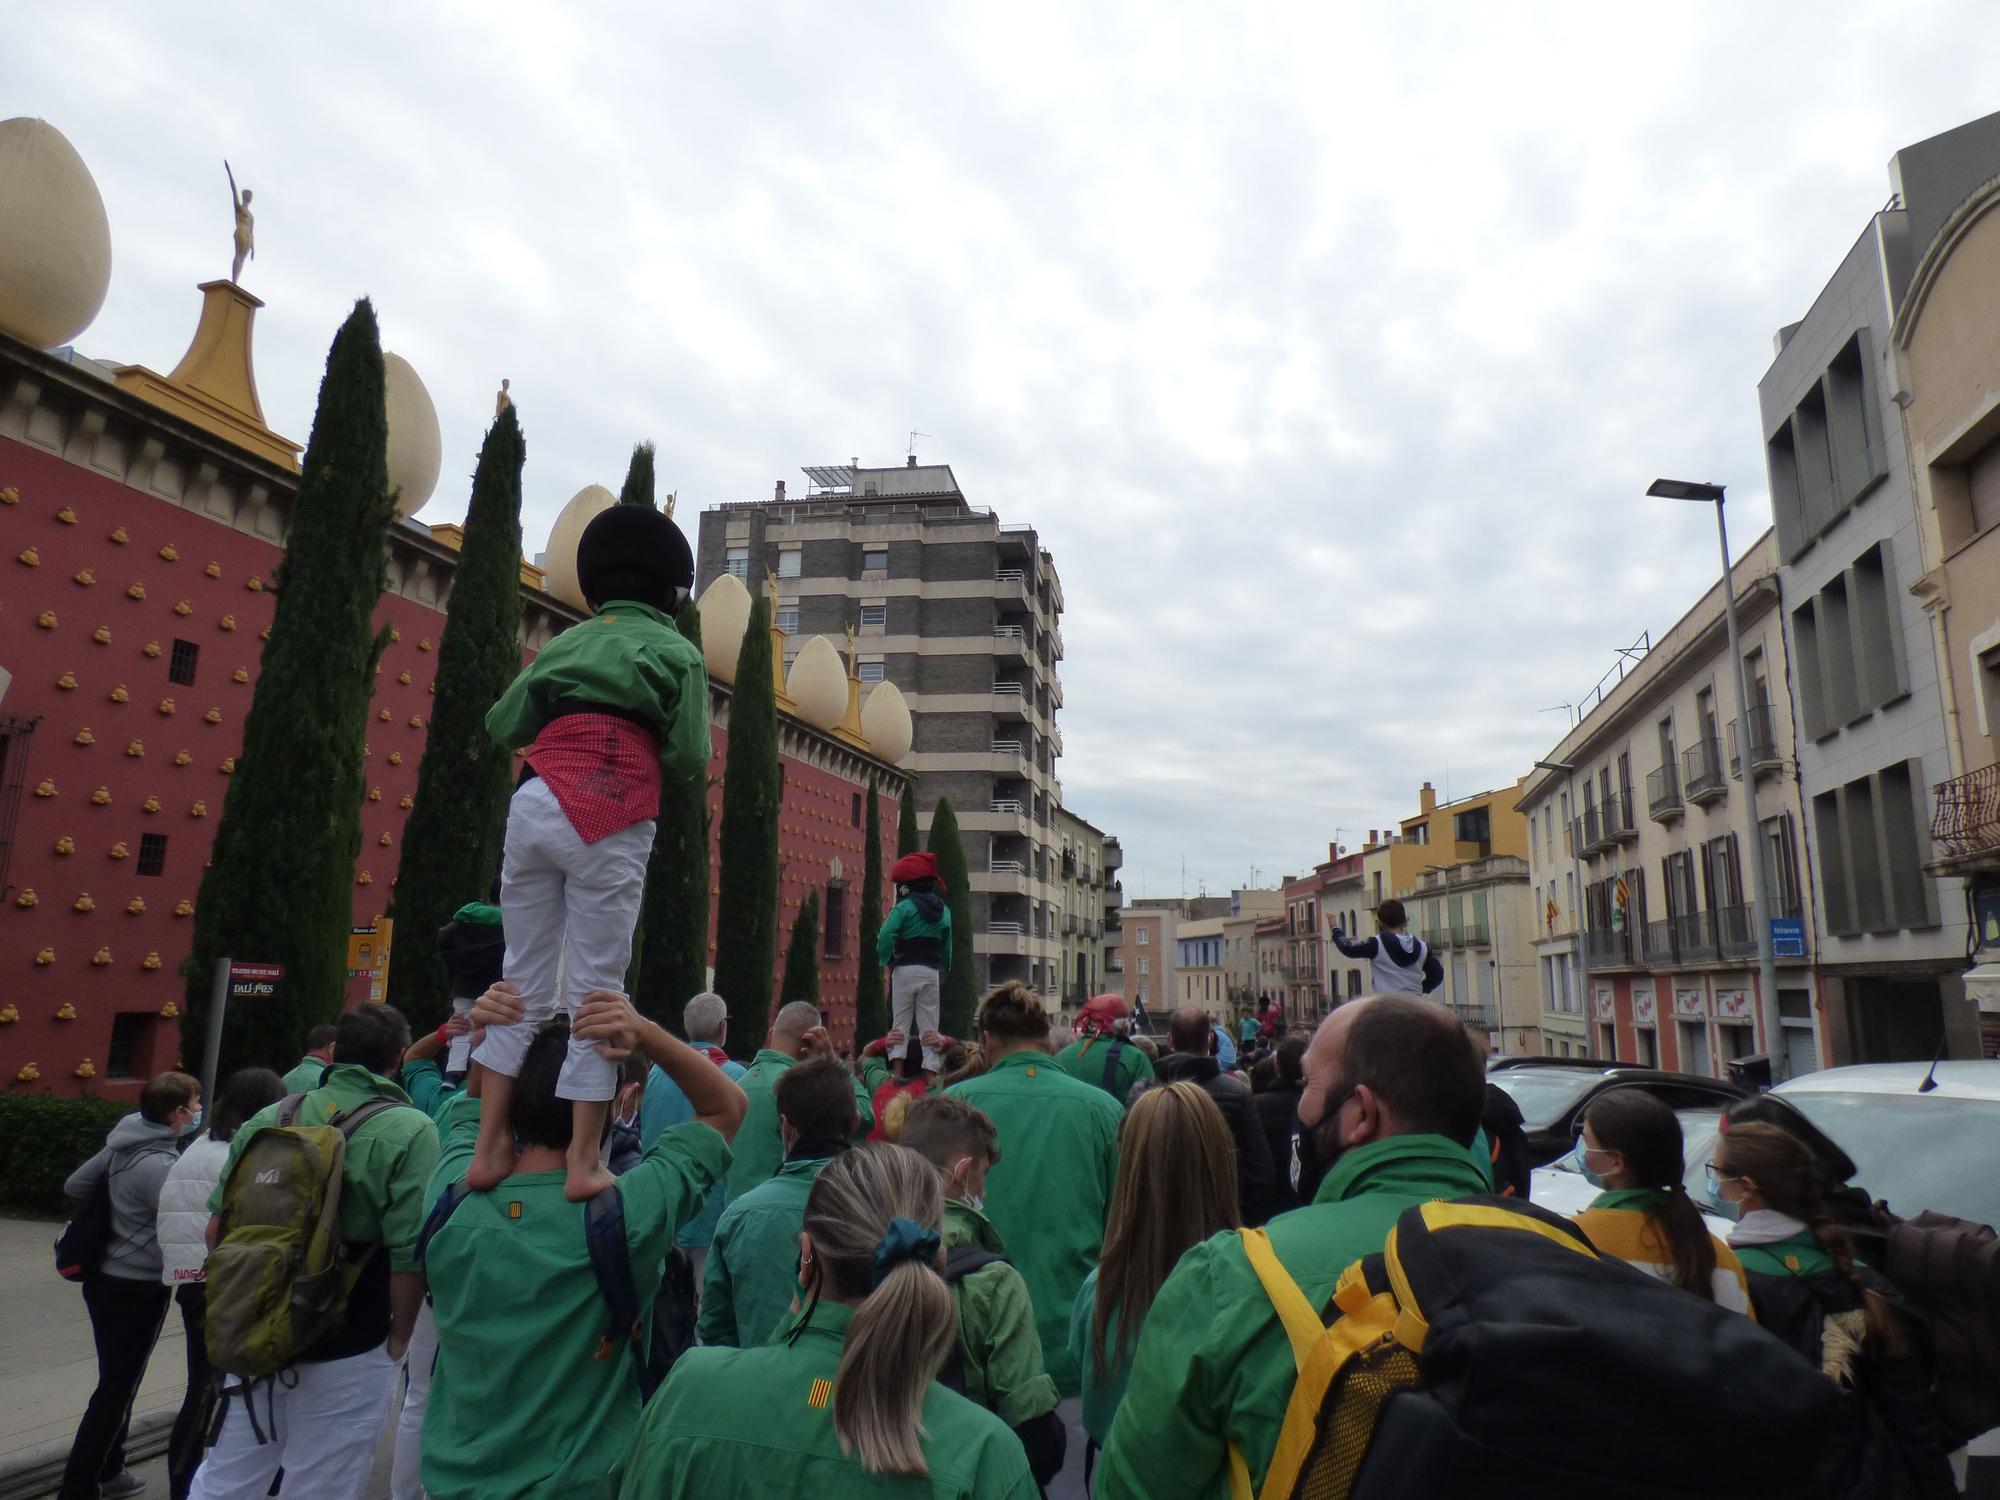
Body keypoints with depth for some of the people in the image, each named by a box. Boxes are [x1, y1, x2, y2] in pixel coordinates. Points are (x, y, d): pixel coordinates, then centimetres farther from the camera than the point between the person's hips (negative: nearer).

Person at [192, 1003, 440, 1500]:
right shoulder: (408, 1131, -15)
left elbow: (217, 1230, 5)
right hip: (347, 1356, -5)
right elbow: (408, 1254, -20)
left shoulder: (269, 1118, 1)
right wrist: (399, 1337, -4)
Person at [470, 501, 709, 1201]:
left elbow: (502, 723, 18)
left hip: (533, 803, 4)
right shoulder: (677, 651, 9)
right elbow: (688, 757, 2)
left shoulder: (566, 642, 21)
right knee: (596, 988, -2)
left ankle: (490, 1147, 10)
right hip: (609, 821, -4)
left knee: (524, 979, 10)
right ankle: (584, 1161, 0)